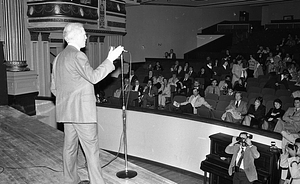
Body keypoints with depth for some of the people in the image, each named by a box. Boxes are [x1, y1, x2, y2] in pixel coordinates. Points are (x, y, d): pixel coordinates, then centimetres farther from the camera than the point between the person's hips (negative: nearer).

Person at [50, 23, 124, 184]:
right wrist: (110, 59, -16)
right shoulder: (77, 56, -12)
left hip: (66, 111, 9)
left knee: (70, 147, 14)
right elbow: (93, 77, -21)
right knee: (91, 149, -4)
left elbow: (54, 88, 18)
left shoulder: (58, 58, 16)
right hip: (82, 111, -9)